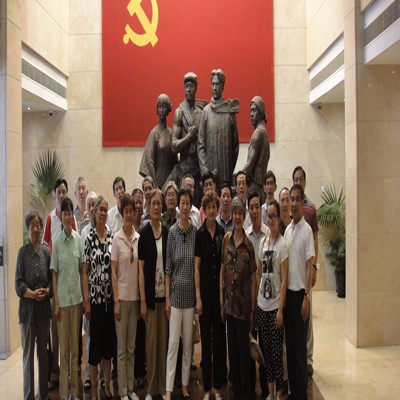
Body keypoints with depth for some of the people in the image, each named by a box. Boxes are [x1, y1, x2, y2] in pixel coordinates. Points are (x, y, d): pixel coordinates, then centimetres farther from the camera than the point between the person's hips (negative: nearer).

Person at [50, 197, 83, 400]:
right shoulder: (57, 242, -5)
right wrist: (55, 302, -8)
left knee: (75, 345, 12)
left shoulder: (79, 239, 2)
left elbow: (82, 269, 7)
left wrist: (84, 296, 4)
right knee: (63, 346, 4)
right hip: (62, 298, -3)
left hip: (77, 296, 3)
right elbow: (54, 273, -4)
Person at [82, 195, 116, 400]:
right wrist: (86, 299, -9)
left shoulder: (112, 236, 4)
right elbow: (84, 270, -5)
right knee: (95, 340, 4)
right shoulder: (89, 238, -6)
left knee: (109, 339, 13)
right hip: (95, 297, -4)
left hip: (110, 296, 4)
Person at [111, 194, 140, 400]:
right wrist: (116, 300, -11)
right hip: (121, 297, -4)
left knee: (131, 346, 14)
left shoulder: (139, 237, 5)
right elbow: (113, 271, -7)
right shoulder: (117, 238, -7)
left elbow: (140, 269, 8)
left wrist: (142, 297, 5)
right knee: (121, 347, 6)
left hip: (135, 296, 4)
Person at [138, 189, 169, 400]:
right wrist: (142, 300, -11)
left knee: (164, 338, 11)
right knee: (151, 339, 4)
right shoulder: (144, 233, -5)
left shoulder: (167, 232, 6)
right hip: (150, 294, -4)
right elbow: (141, 268, -7)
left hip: (165, 293, 4)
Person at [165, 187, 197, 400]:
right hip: (175, 293, -2)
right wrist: (167, 297, -4)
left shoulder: (196, 231, 1)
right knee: (173, 343, 0)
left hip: (191, 293, 2)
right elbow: (168, 266, -2)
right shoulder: (172, 231, -3)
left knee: (188, 343, 12)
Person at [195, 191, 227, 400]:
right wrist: (198, 297, -10)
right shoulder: (199, 234, -4)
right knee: (206, 338, 6)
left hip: (220, 290, 3)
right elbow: (196, 267, -5)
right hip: (205, 290, -3)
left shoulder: (223, 233, 5)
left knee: (220, 337, 9)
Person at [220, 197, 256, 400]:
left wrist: (253, 307, -5)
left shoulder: (248, 244, -7)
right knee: (231, 347, 14)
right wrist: (221, 300, 4)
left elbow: (253, 278, -4)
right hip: (229, 301, 4)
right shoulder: (226, 239, 3)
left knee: (243, 348, 6)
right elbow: (222, 271, 6)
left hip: (244, 303, -3)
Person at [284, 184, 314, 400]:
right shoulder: (287, 230, 10)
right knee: (289, 344, 14)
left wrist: (307, 297, -16)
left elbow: (310, 265, -13)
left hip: (300, 293, -7)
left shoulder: (307, 230, -10)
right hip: (288, 291, 7)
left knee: (300, 345, 2)